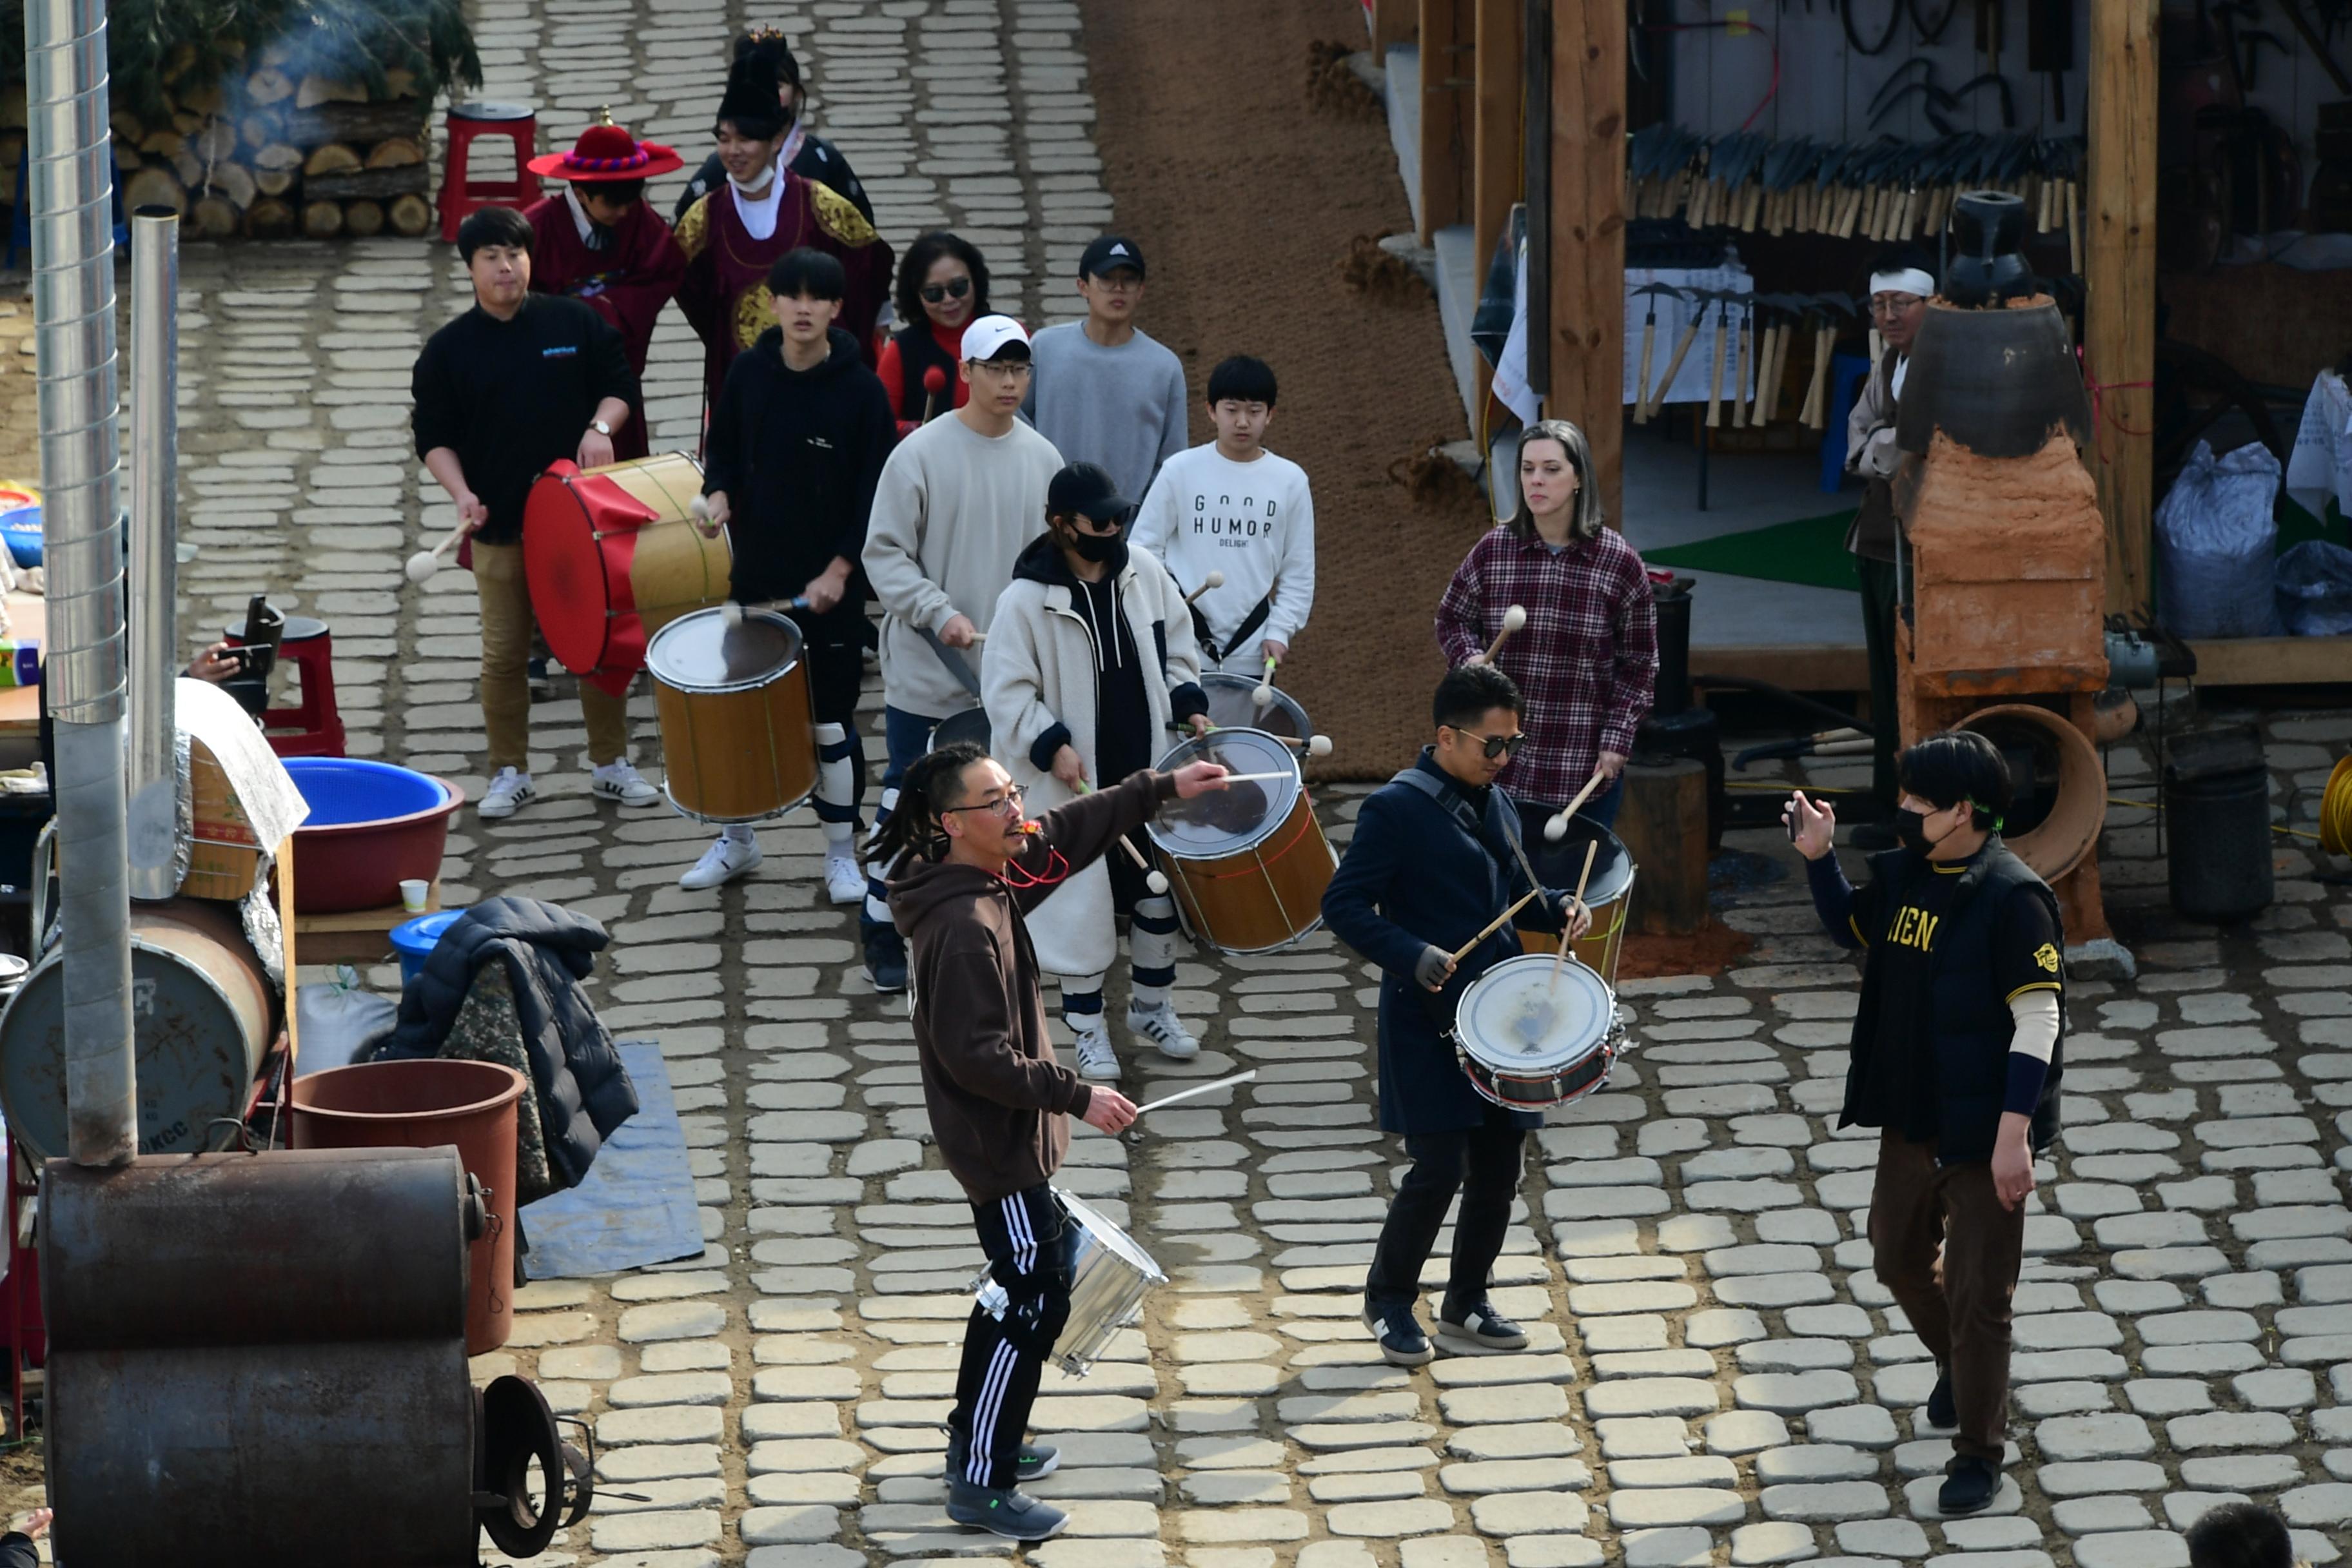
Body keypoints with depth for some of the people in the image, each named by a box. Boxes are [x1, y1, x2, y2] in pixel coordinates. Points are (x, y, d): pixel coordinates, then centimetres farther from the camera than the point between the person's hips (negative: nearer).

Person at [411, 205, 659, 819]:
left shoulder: (575, 324, 2)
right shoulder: (449, 349, 0)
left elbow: (620, 384, 9)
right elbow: (434, 436, 2)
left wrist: (600, 427, -11)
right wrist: (461, 492, -14)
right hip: (499, 525, -1)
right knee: (504, 653, 2)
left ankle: (612, 763, 18)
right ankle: (510, 773, 14)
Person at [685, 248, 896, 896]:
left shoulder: (860, 389, -11)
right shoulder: (748, 374, -1)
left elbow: (879, 491, -9)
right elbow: (724, 450, 12)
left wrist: (840, 568, -15)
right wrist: (719, 496, -10)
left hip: (831, 582, -4)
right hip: (756, 575, 4)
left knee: (833, 722, 2)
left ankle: (842, 855, 14)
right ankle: (736, 840, 27)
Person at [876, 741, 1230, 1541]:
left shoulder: (991, 877, 0)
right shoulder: (964, 927, -29)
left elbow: (1065, 836, 15)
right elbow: (977, 1056, -29)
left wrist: (1162, 788, 14)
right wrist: (1077, 1096, -24)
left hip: (1011, 1136, 10)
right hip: (1001, 1144, -10)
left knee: (1029, 1280, 23)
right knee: (1034, 1307, -3)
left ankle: (976, 1436, 36)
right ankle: (982, 1485, 4)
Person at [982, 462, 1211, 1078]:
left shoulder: (1142, 572, -2)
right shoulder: (1026, 600, -18)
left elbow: (1174, 646, 12)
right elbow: (1007, 692, -13)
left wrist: (1189, 704, 0)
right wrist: (1051, 746, -22)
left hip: (1148, 767, 5)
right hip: (1076, 779, -5)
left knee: (1160, 887, 15)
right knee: (1083, 902, 3)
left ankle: (1152, 1006, 35)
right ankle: (1087, 1029, 18)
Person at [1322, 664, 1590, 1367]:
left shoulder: (1496, 805, 11)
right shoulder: (1395, 809, -12)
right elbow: (1343, 906, -13)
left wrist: (1558, 910, 4)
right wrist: (1412, 956, -26)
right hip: (1429, 1024, -7)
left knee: (1497, 1170, 10)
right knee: (1439, 1169, -9)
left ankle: (1466, 1307, 25)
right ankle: (1389, 1301, 12)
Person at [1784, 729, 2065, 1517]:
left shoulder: (2011, 899, -21)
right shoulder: (1906, 874, 2)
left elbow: (2038, 1021, -22)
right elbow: (1852, 926, 23)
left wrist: (2014, 1134, -26)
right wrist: (1818, 858, 6)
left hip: (1982, 1128, -8)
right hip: (1912, 1117, 8)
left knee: (1978, 1295, -1)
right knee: (1899, 1255, 25)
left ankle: (1978, 1453, 10)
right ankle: (1960, 1366, 51)